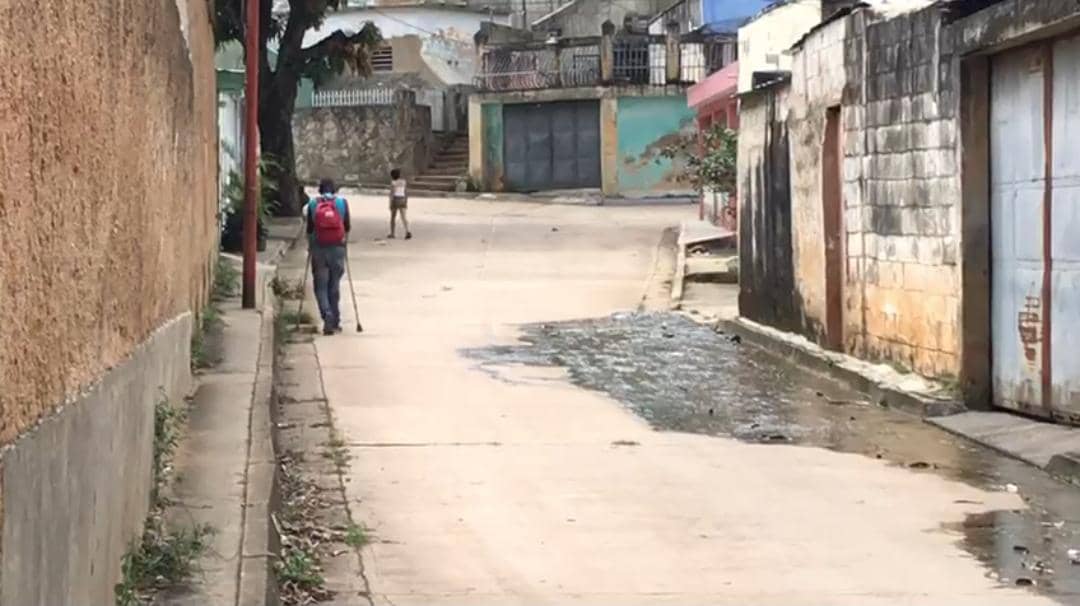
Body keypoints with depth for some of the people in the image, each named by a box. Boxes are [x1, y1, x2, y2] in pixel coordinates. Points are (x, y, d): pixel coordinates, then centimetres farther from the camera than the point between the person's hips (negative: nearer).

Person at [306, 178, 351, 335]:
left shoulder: (312, 203, 2)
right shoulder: (342, 202, 3)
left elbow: (309, 229, 4)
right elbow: (347, 227, 4)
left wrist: (311, 246, 18)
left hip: (318, 248, -1)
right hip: (337, 247, 1)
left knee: (321, 285, 3)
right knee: (334, 285, 11)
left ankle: (327, 316, -18)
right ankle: (335, 322, 15)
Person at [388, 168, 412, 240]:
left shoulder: (393, 182, -8)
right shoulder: (404, 181, 7)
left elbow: (391, 193, -13)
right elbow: (406, 193, 9)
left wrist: (390, 204, -11)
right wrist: (406, 203, 14)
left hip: (395, 201, -4)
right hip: (402, 201, 4)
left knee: (393, 217, 14)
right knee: (403, 218, -4)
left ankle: (392, 234, 19)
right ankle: (407, 232, -26)